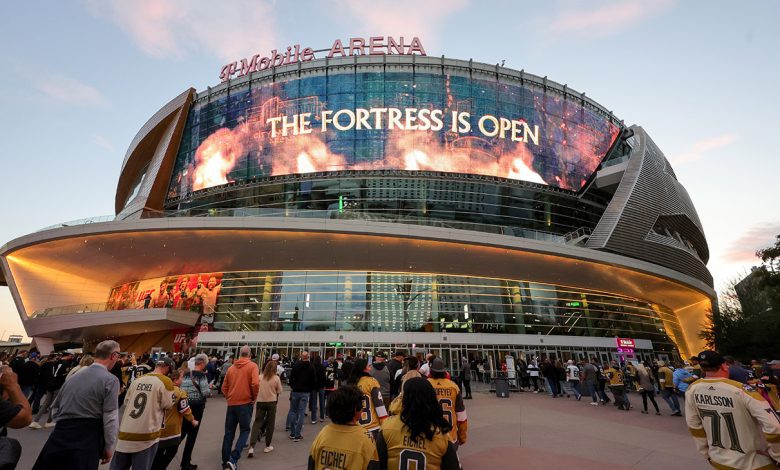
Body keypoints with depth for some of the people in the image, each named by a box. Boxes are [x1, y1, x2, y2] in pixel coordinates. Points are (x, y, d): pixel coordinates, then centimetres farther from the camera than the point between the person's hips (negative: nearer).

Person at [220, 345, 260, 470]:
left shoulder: (231, 367, 7)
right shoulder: (252, 366, -7)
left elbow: (224, 387, 10)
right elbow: (255, 383, -18)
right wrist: (254, 397, -3)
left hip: (231, 404, 4)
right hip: (245, 403, -4)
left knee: (229, 433, 15)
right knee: (244, 430, 8)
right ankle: (234, 458, -7)